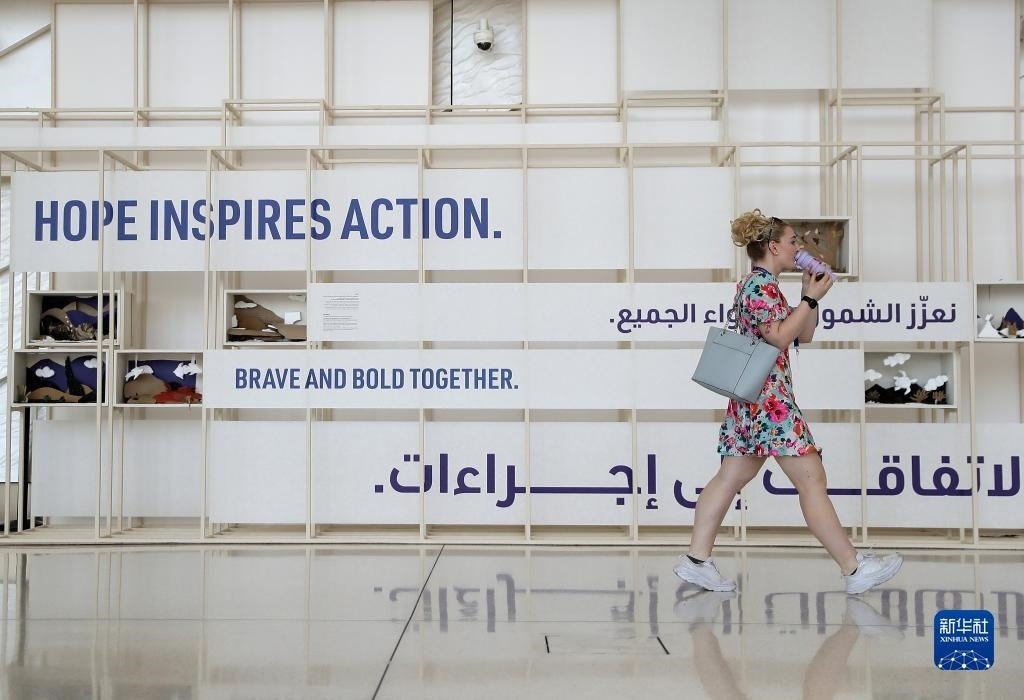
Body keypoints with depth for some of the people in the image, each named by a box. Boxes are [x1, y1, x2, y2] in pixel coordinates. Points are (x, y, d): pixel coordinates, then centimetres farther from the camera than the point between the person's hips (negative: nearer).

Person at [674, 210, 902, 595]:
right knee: (811, 479, -6)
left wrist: (809, 294, 11)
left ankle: (696, 559, 9)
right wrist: (811, 298, -12)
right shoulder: (760, 284, -11)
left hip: (751, 397, 11)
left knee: (732, 476, 8)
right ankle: (854, 569, -1)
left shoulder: (763, 285, 20)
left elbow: (804, 335, 22)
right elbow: (779, 337, -19)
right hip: (768, 395, -11)